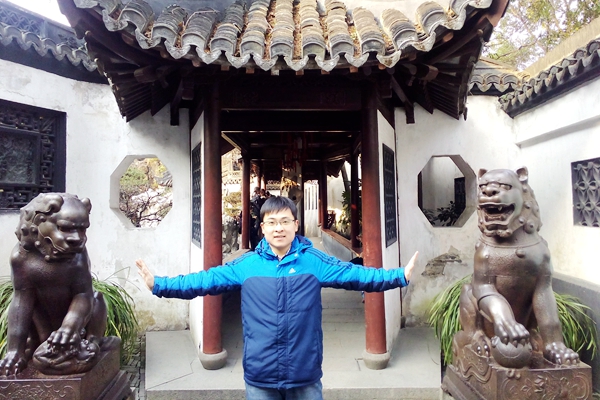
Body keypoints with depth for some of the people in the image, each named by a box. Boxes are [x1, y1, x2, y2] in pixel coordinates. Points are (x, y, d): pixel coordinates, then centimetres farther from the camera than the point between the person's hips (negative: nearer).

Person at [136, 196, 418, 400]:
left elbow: (354, 274, -8)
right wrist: (158, 285, -7)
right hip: (259, 377, 1)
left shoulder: (314, 261, -5)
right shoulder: (246, 265, -3)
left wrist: (400, 276, -15)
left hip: (305, 376, 0)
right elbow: (204, 280, -3)